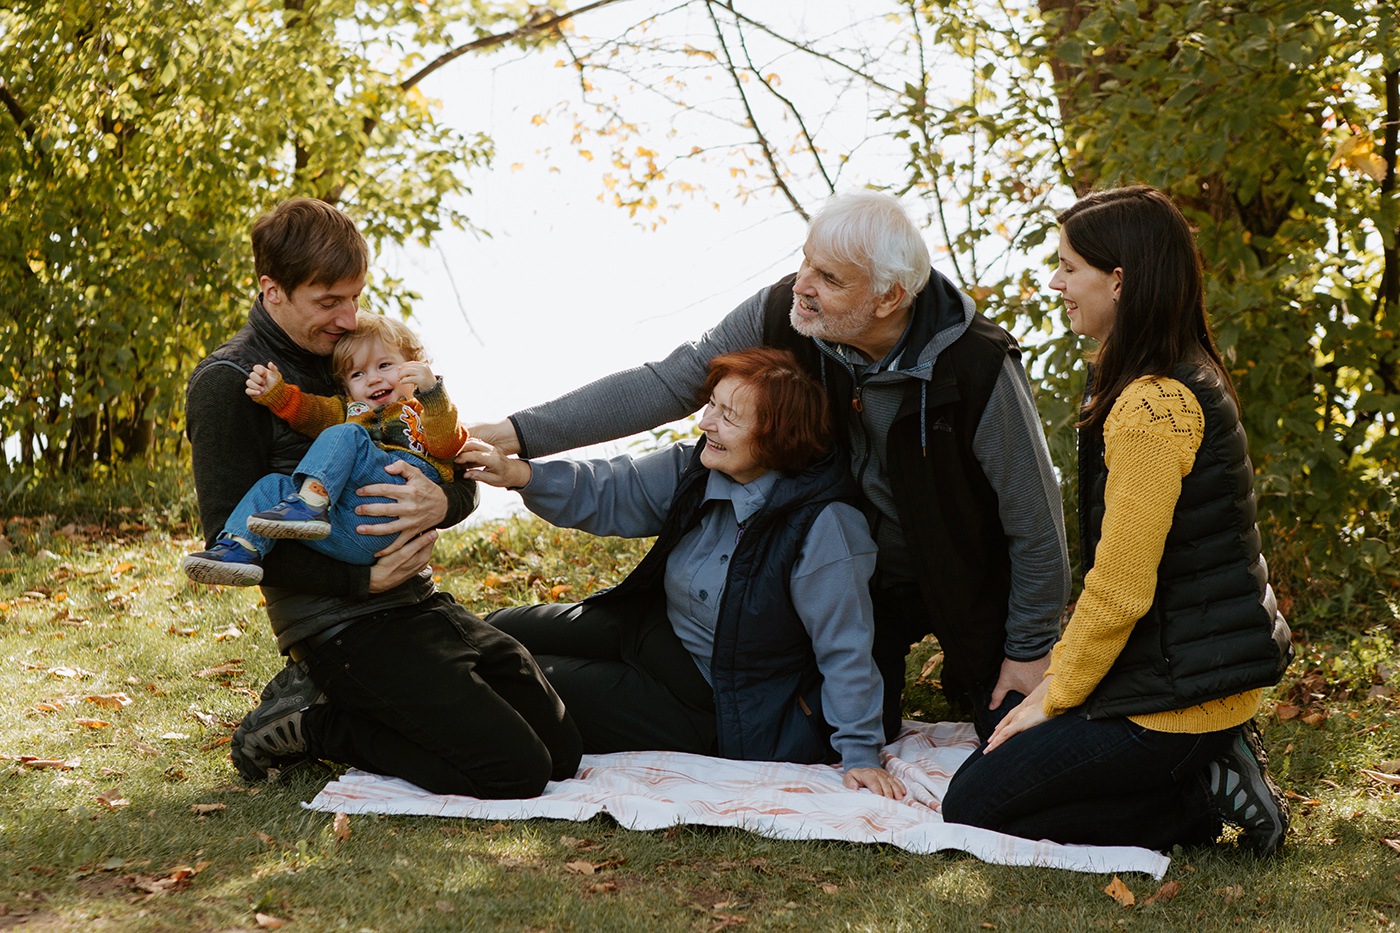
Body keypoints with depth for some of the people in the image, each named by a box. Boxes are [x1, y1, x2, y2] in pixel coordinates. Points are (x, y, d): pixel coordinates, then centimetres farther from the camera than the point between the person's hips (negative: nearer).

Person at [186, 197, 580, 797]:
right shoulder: (228, 385, -7)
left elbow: (463, 482, 13)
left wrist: (441, 503, -13)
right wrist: (361, 579, -20)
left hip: (419, 601, 8)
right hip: (340, 627, -8)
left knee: (561, 751, 4)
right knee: (516, 770, -18)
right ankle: (311, 721, -2)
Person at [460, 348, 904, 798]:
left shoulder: (824, 528, -29)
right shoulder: (697, 470, -8)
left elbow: (845, 650, -24)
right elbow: (607, 495, -5)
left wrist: (860, 754, -22)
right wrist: (520, 474, -22)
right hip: (659, 630, 8)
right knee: (501, 631, 7)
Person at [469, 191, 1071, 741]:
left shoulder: (977, 367, -32)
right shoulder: (783, 316, -23)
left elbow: (1035, 516, -20)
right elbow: (668, 383, -19)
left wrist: (1032, 647, -11)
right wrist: (518, 435, -27)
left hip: (969, 580, -2)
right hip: (857, 576, 3)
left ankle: (967, 671, 36)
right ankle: (884, 669, 37)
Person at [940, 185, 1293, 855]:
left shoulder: (1151, 409, -24)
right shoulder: (1189, 381, 10)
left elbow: (1120, 588, -22)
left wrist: (1054, 698, -9)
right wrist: (1061, 672, 13)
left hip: (1175, 697, -10)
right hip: (1209, 670, 10)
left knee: (969, 807, -3)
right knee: (994, 775, 20)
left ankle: (1207, 798, -4)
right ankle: (1212, 767, 11)